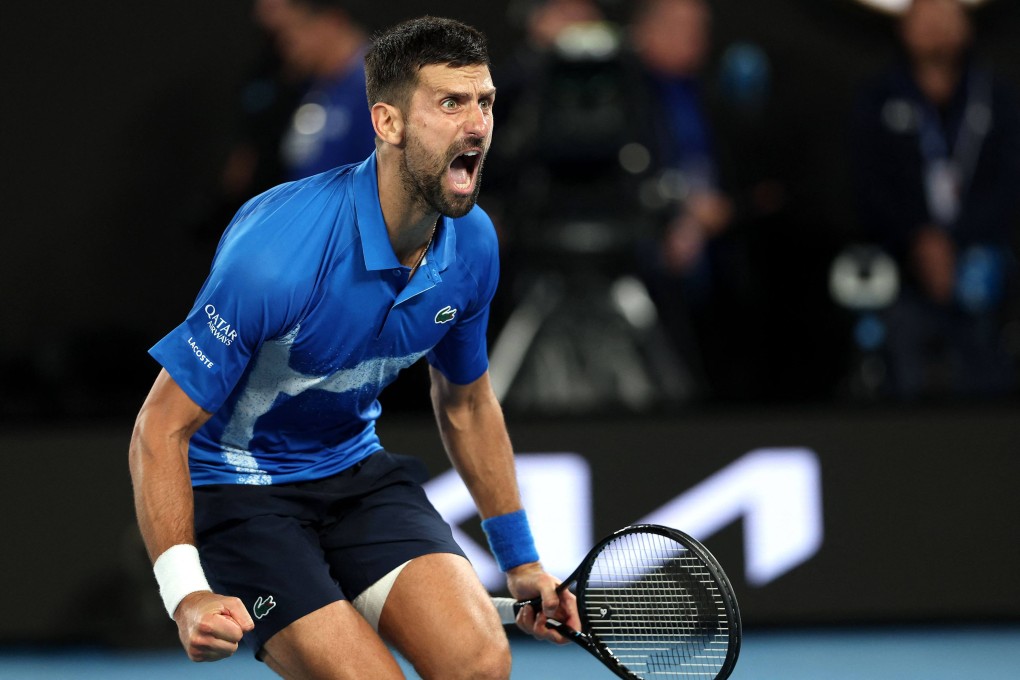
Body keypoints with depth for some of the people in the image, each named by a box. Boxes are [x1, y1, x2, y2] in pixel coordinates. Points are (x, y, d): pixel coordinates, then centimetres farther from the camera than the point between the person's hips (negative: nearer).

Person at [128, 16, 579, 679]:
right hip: (237, 486, -6)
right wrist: (187, 594, -36)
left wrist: (520, 561, 18)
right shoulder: (280, 248, -29)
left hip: (357, 469, 6)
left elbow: (466, 405, 14)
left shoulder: (473, 245, -7)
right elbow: (161, 430, -24)